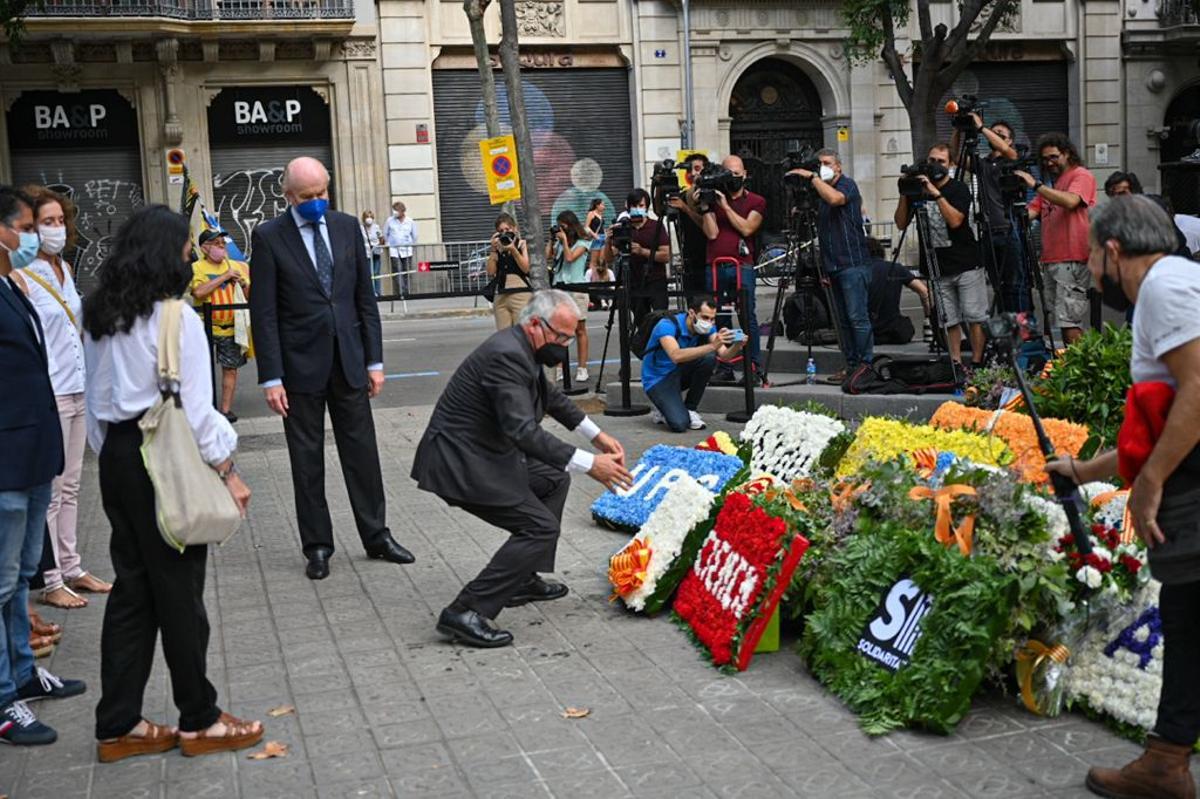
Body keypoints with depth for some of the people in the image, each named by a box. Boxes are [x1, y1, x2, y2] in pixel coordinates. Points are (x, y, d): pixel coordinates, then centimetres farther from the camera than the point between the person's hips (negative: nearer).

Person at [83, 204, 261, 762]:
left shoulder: (101, 317, 8)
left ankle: (118, 726, 18)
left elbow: (96, 402, 13)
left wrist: (111, 456, 20)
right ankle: (199, 721, 16)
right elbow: (194, 407, -15)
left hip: (117, 458, 7)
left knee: (132, 589, 13)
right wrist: (227, 470, -8)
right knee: (179, 591, 3)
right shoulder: (175, 317, -14)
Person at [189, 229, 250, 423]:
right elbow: (198, 292, -20)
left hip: (230, 327, 3)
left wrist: (243, 283, -5)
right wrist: (224, 277, -16)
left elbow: (250, 296, 16)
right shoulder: (197, 268, -1)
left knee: (230, 369, 4)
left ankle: (226, 409, 11)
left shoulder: (236, 266, 11)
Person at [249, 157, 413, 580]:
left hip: (348, 360, 3)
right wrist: (271, 378, -11)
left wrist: (374, 360, 4)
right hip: (301, 364, -3)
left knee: (361, 450, 8)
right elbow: (264, 313, -7)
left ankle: (376, 536, 20)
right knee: (307, 458, 6)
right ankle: (317, 546, 16)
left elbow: (365, 298, 8)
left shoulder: (347, 227, 5)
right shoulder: (268, 237, -5)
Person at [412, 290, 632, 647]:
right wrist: (589, 464, -32)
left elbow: (550, 396, 25)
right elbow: (523, 430, -32)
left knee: (554, 481, 21)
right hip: (459, 464, -11)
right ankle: (465, 613, -15)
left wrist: (597, 436, 20)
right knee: (540, 526, -13)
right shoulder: (506, 355, -24)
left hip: (484, 453, 11)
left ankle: (523, 579, 25)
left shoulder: (521, 348, 7)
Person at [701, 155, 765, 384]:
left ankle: (754, 368, -4)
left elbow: (746, 228, -6)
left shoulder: (756, 202, 10)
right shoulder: (714, 198, 15)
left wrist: (725, 206, -6)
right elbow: (711, 233, 4)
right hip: (715, 266, 3)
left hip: (742, 267, -2)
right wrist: (705, 207, -4)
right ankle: (724, 368, 6)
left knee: (747, 318, -7)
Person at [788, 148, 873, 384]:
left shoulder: (847, 184, -2)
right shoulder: (820, 192, 19)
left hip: (853, 264, -8)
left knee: (858, 318, -10)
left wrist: (811, 177, -19)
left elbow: (835, 199, -25)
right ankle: (851, 366, 10)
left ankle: (866, 366, -8)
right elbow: (817, 223, 25)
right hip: (832, 266, 8)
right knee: (843, 320, 7)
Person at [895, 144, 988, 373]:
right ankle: (956, 365, 6)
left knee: (975, 318, -4)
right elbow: (901, 224, 7)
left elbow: (955, 220, -18)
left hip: (966, 265, -3)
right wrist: (905, 195, -6)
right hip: (938, 268, 3)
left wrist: (935, 193, -21)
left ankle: (977, 364, 2)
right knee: (950, 321, 3)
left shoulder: (958, 189, -2)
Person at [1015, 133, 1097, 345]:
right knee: (1063, 321, 8)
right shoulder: (1050, 185, 24)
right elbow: (1031, 212, 13)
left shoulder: (1081, 176, 0)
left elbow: (1070, 201, -19)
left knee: (1069, 322, -12)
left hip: (1072, 261, -8)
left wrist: (1036, 185, -19)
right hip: (1051, 261, 8)